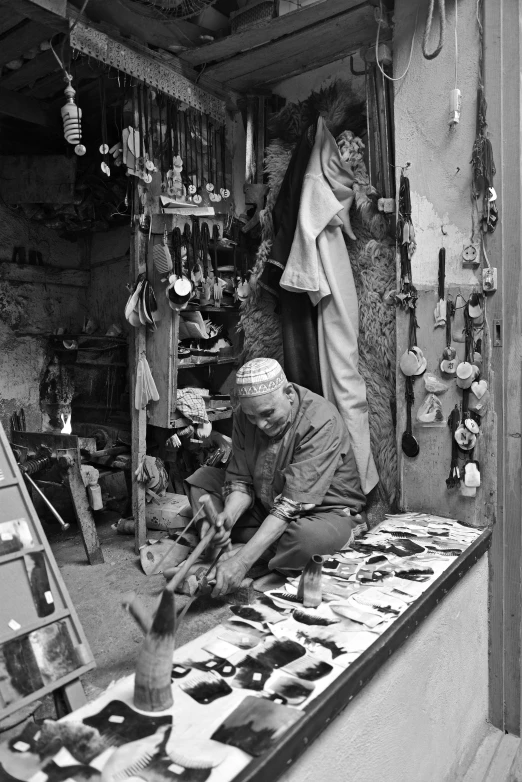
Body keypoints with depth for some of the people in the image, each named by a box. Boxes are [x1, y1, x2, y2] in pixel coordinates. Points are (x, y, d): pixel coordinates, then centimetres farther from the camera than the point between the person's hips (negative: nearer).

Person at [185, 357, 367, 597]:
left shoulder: (321, 422, -29)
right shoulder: (244, 416, -10)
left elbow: (293, 503, -34)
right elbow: (241, 481, -7)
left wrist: (242, 561, -39)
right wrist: (227, 517, -30)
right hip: (266, 506, 6)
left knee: (309, 537, -40)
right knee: (201, 478, -4)